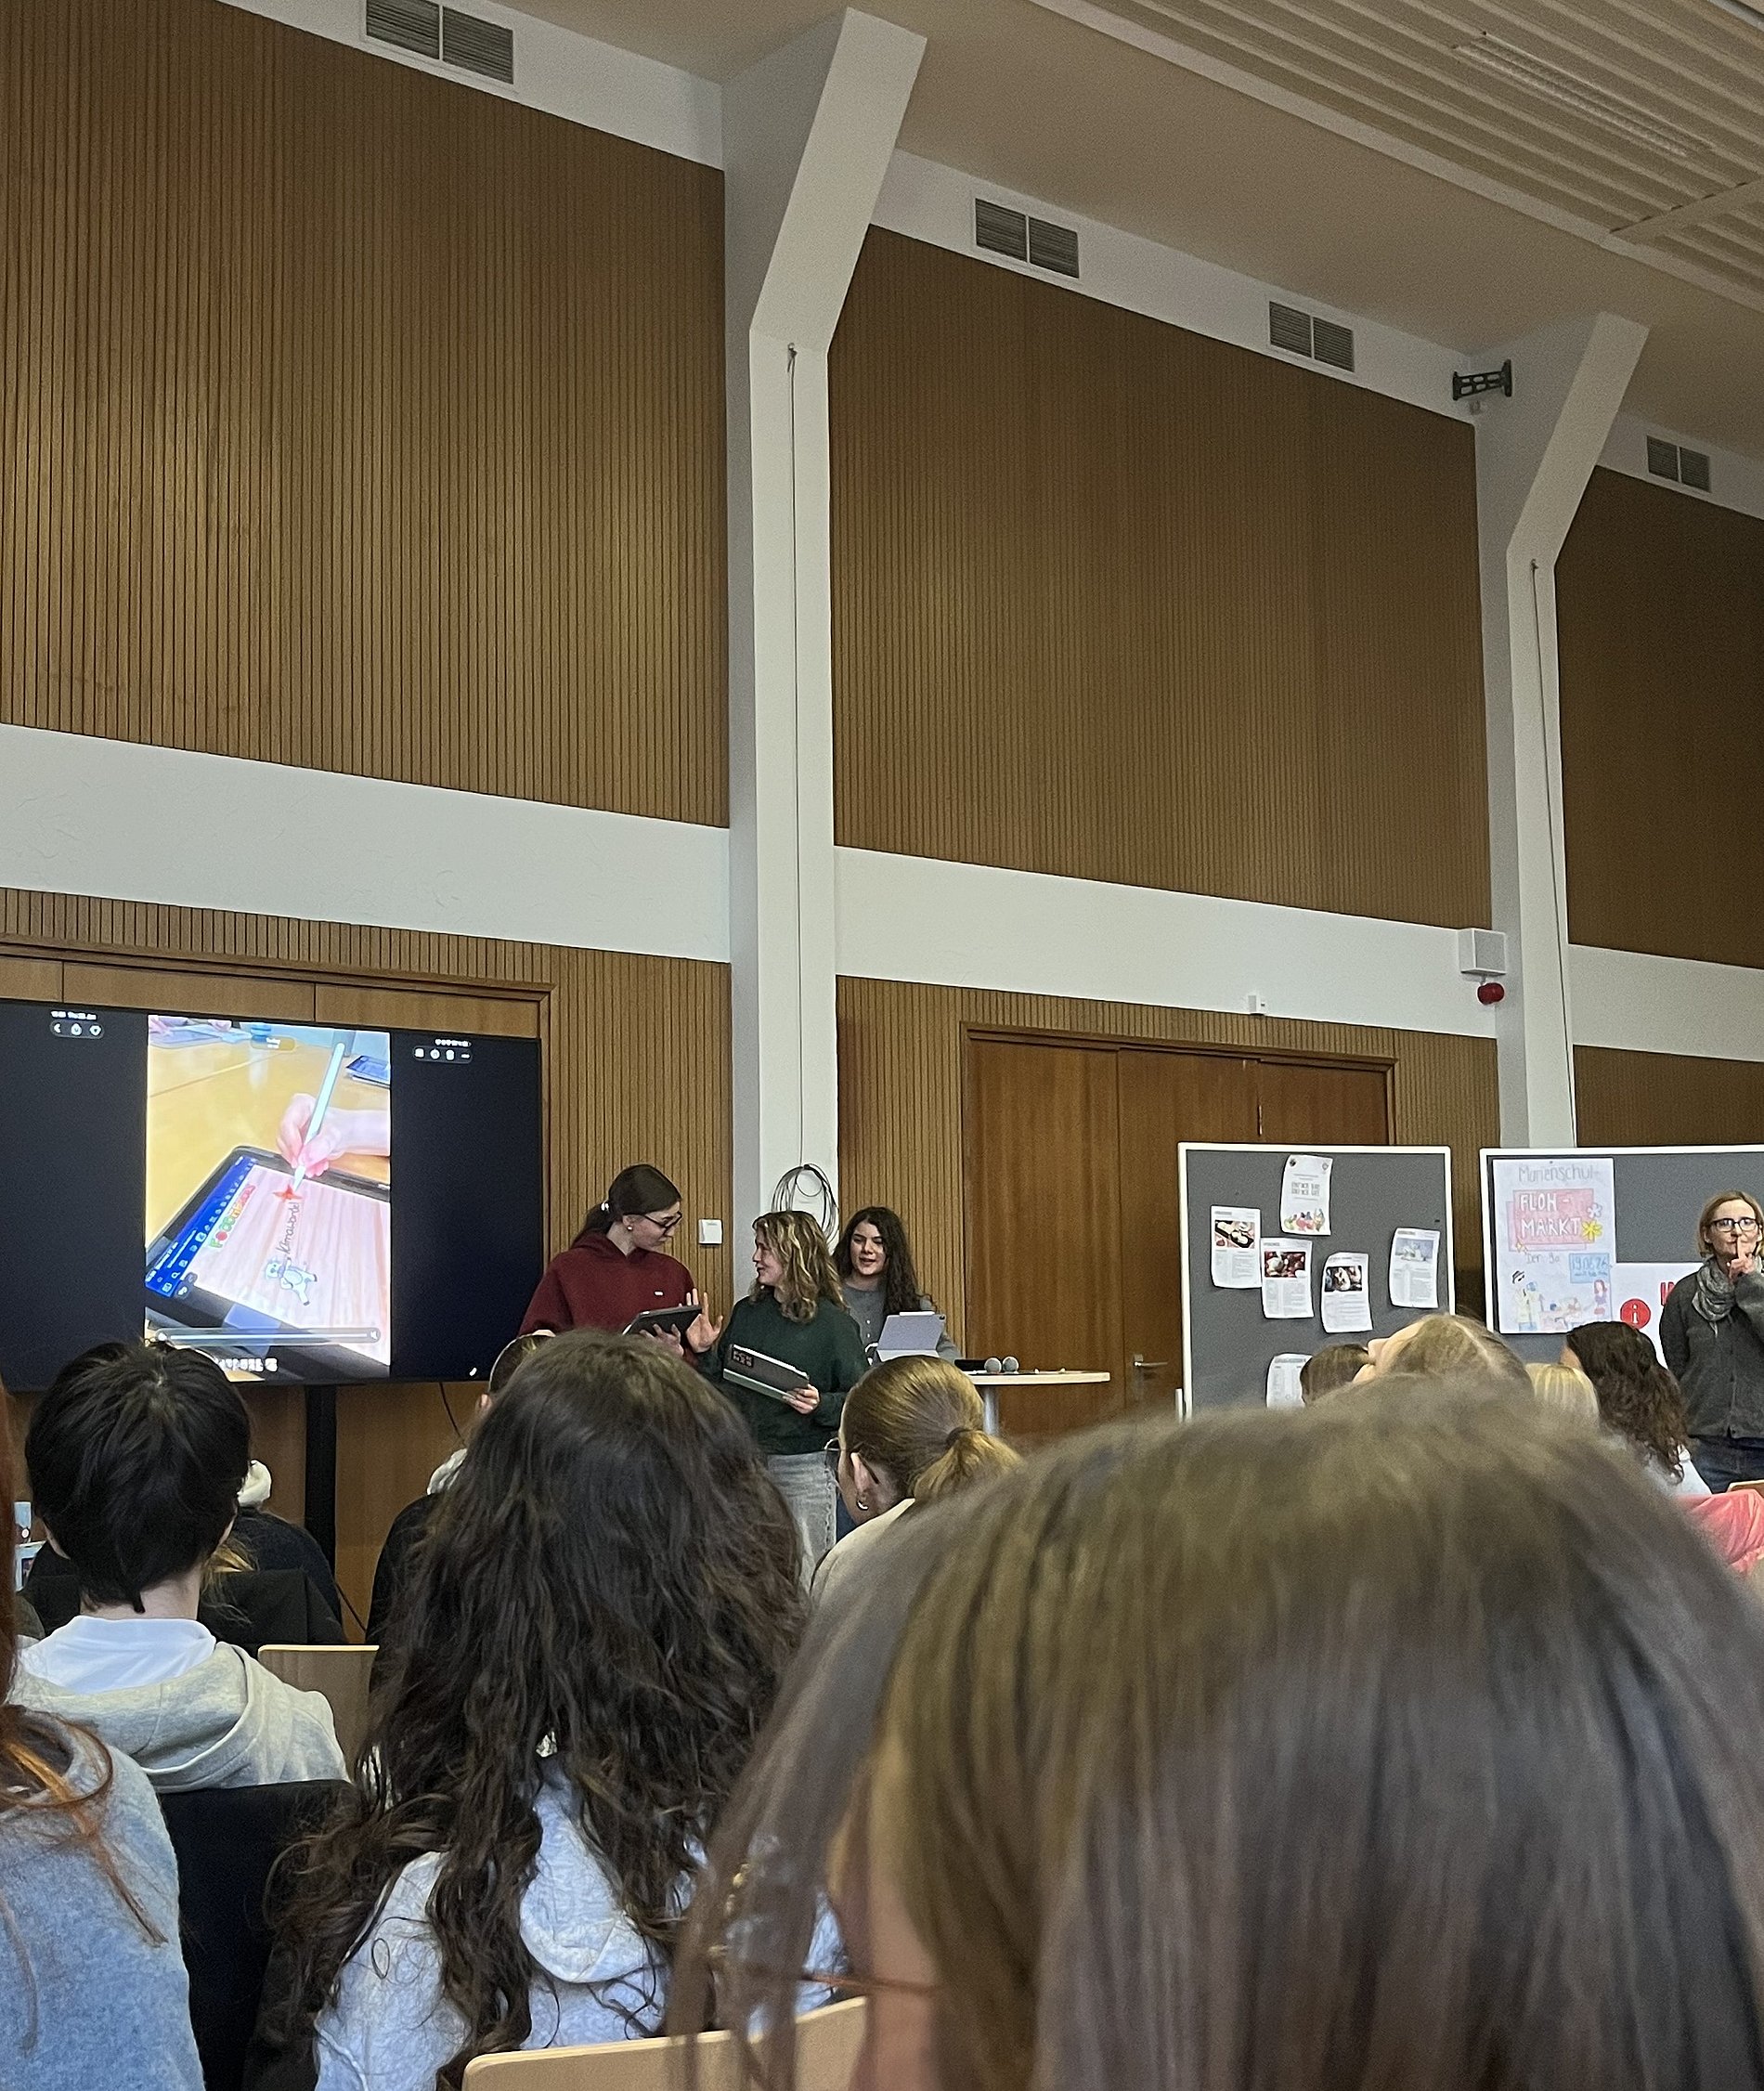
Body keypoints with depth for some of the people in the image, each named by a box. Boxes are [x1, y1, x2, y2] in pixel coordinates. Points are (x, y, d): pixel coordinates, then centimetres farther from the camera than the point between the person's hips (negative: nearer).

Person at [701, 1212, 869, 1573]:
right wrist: (704, 1353, 0)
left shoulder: (833, 1323, -5)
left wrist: (821, 1405, -22)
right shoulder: (745, 1312, 11)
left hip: (804, 1466, -5)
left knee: (804, 1575, -1)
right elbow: (722, 1387, 15)